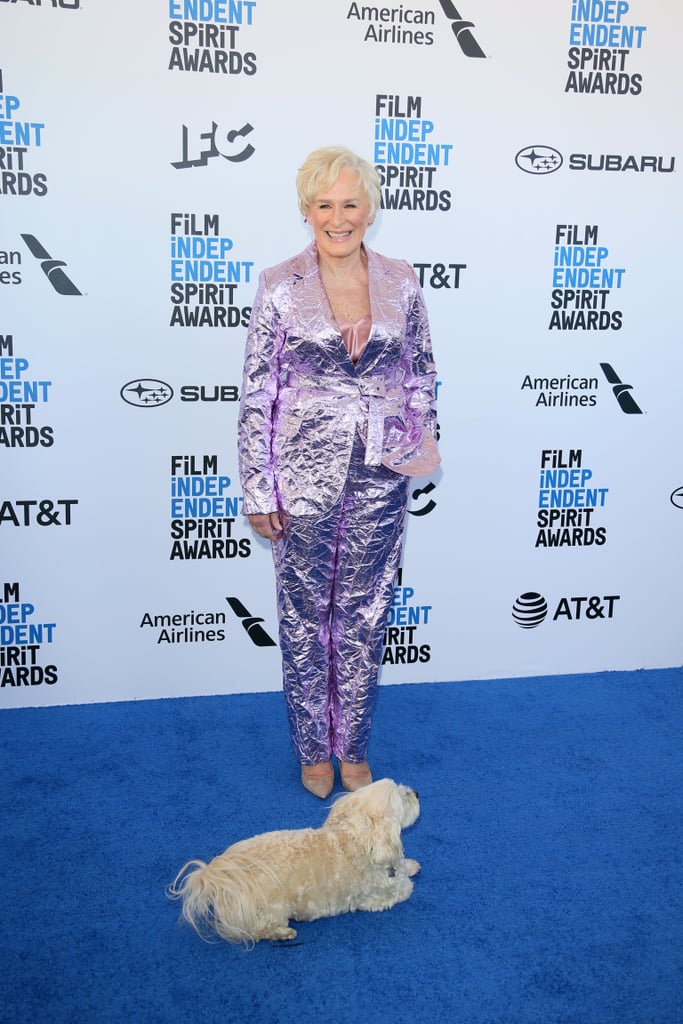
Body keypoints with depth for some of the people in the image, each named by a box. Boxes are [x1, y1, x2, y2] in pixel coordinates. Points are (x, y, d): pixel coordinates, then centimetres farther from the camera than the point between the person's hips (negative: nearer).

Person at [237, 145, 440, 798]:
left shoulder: (401, 283, 2)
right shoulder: (279, 287, -5)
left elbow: (421, 374, 14)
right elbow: (257, 395, -5)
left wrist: (417, 438, 0)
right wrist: (258, 491, -6)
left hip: (380, 481, 2)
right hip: (305, 480, -2)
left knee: (364, 617, 12)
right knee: (305, 618, 10)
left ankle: (353, 749, 32)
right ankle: (312, 750, 32)